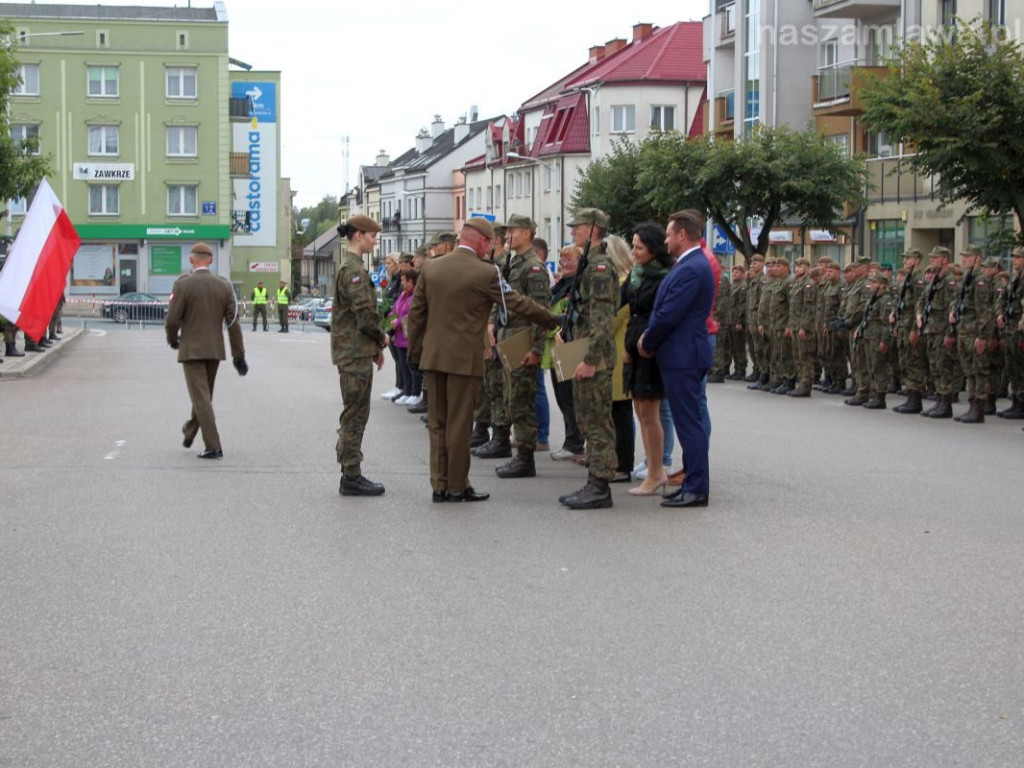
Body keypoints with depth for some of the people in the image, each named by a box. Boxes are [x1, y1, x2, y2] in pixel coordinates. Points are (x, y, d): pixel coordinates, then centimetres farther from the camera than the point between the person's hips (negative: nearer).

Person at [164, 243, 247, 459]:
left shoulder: (183, 284, -12)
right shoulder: (224, 285, -1)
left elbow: (172, 320, -12)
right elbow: (233, 322, -2)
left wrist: (172, 339, 10)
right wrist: (239, 356, 3)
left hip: (191, 350, -4)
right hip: (215, 349, 5)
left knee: (201, 398, -5)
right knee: (203, 395, 21)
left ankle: (213, 446, -12)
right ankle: (189, 433, 40)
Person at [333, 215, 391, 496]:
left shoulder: (349, 266, 16)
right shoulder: (354, 269, -16)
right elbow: (364, 312, -21)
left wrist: (375, 345, 17)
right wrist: (382, 338, -5)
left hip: (354, 351, 10)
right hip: (355, 353, -10)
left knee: (354, 415, 13)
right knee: (355, 413, -5)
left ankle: (351, 475, 19)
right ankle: (351, 477, -1)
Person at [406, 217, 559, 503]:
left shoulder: (430, 267, 3)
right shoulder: (485, 273, -11)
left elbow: (416, 312, 6)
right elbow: (519, 304, -3)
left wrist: (415, 352, 14)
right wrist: (553, 321, 10)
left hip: (432, 356, 5)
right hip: (464, 358, -5)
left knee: (438, 423, 10)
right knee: (459, 424, 2)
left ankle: (439, 485, 13)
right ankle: (457, 487, 7)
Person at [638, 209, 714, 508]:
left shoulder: (691, 269, -18)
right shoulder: (690, 265, 15)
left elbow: (669, 315, -20)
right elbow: (666, 311, 18)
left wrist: (647, 343, -6)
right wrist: (649, 338, 7)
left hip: (683, 356, -10)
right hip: (682, 354, 10)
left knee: (689, 422, -6)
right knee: (688, 422, 13)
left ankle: (697, 489, -3)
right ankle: (693, 483, 18)